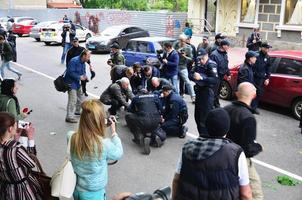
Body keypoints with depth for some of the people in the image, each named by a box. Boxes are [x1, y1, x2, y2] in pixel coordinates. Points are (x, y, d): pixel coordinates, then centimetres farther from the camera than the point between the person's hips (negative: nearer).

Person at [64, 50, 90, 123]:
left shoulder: (83, 62, 6)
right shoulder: (74, 61, -23)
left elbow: (83, 71, 17)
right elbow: (70, 72, -26)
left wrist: (84, 76, -5)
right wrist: (79, 77, -23)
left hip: (77, 82, 10)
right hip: (71, 82, -10)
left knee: (80, 97, 21)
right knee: (72, 100, -13)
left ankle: (77, 111, 42)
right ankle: (69, 117, -10)